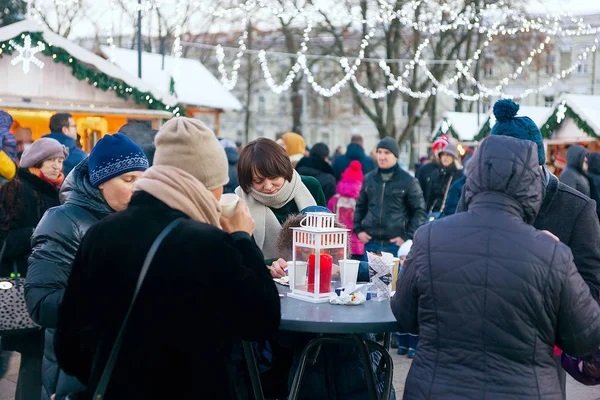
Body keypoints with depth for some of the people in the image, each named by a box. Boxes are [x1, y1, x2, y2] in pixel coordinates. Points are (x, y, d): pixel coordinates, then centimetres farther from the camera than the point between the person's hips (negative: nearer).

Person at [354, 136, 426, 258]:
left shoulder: (408, 181, 0)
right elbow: (360, 206, 20)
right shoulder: (369, 178, 11)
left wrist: (407, 237, -6)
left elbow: (419, 211, 0)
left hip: (395, 243, -3)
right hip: (371, 242, 4)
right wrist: (358, 229, 8)